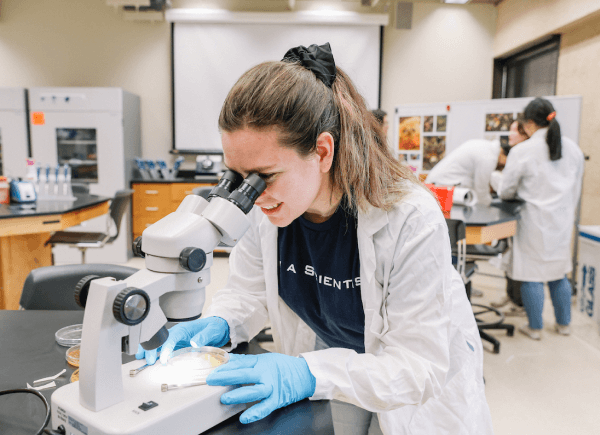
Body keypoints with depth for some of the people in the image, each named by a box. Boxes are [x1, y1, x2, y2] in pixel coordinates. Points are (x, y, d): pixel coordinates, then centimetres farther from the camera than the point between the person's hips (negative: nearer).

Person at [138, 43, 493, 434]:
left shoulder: (411, 220, -35)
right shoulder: (266, 209, -21)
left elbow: (419, 367, -31)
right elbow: (249, 290, -3)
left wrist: (310, 374, -42)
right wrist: (219, 324, -24)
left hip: (423, 385, -3)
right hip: (337, 371, 3)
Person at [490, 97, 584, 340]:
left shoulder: (522, 152, -14)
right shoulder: (573, 149, 5)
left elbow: (505, 191, -6)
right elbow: (576, 189, 15)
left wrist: (494, 177, 15)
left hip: (535, 222, -6)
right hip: (562, 221, 6)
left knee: (532, 275, 5)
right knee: (559, 273, 18)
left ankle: (535, 328, 14)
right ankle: (563, 323, 30)